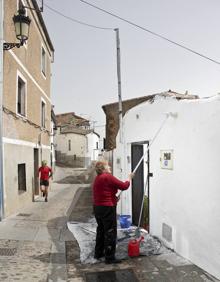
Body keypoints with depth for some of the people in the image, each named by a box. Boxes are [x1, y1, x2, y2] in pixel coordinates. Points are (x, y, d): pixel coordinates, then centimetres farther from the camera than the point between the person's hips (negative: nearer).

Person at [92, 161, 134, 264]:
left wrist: (114, 198, 7)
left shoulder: (97, 178, 12)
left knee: (101, 230, 21)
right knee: (110, 232, 0)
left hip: (97, 207, 10)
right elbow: (124, 186, -16)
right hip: (107, 208, -10)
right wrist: (129, 178, 2)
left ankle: (98, 253, 32)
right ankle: (110, 257, 7)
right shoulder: (108, 177, -17)